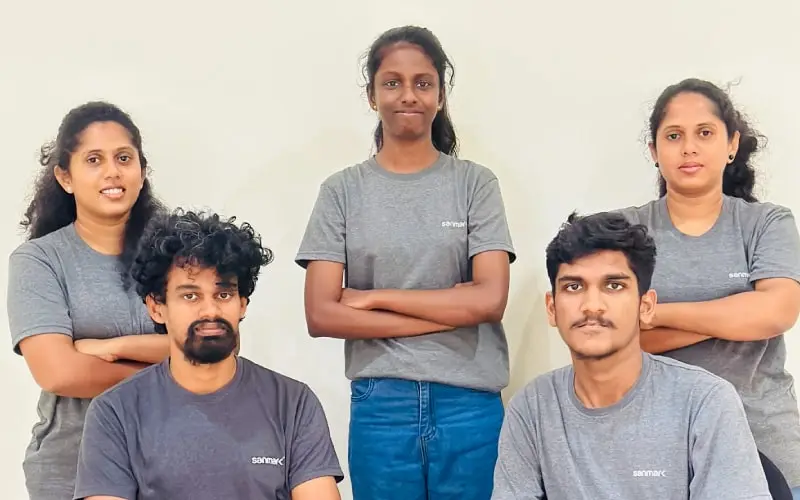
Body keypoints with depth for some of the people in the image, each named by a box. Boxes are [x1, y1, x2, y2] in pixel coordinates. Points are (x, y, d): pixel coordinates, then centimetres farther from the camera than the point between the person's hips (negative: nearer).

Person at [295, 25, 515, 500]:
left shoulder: (476, 183, 1)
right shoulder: (343, 191, 3)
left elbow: (490, 300, -8)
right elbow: (321, 315, -5)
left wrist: (374, 298, -8)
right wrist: (449, 312, -10)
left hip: (470, 402, 0)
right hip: (379, 404, 1)